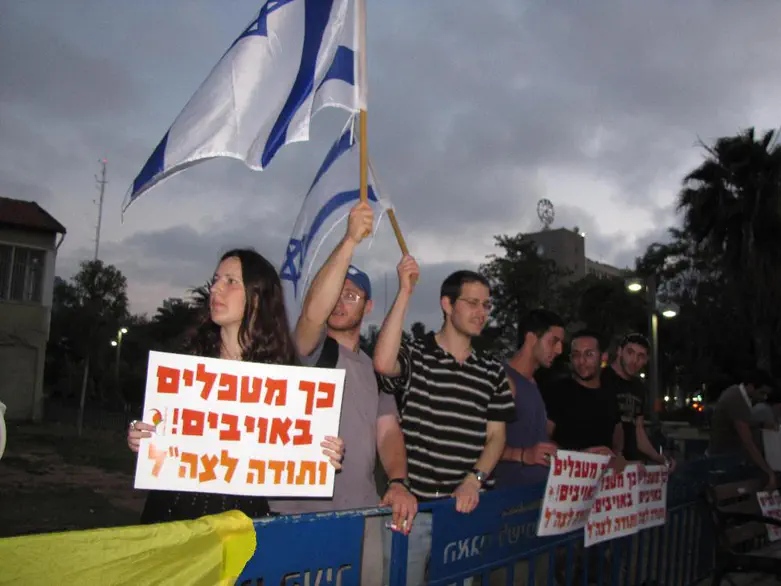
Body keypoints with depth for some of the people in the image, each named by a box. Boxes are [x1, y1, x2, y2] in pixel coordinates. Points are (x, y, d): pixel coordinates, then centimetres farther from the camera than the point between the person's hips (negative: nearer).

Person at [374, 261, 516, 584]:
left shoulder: (493, 371, 11)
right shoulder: (414, 354, -2)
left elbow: (496, 436, 10)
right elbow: (383, 363, -25)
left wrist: (475, 479, -8)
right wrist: (405, 291, -22)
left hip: (468, 506, 4)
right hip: (412, 502, -3)